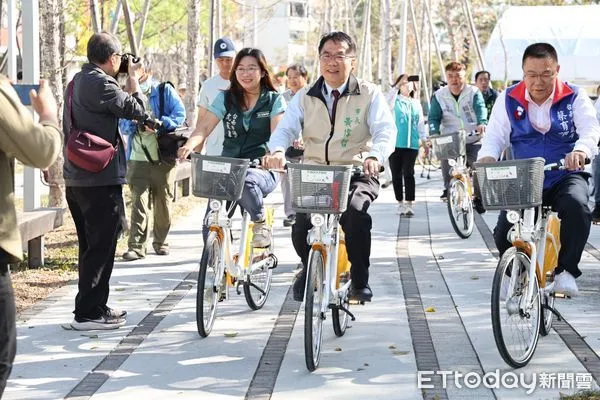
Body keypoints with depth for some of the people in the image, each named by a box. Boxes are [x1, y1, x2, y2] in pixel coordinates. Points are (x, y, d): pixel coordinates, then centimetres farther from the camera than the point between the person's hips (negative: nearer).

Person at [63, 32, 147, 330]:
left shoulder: (79, 80, 14)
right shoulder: (100, 83, -16)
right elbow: (136, 110, -14)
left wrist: (127, 83, 14)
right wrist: (133, 79, 0)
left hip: (76, 179, 10)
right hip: (101, 179, -10)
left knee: (91, 245, 17)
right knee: (101, 246, -4)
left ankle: (94, 306, 25)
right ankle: (88, 313, -1)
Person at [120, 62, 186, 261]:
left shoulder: (165, 91, 5)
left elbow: (180, 115, -4)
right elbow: (123, 125, 5)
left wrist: (161, 123, -21)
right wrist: (137, 125, -17)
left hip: (164, 157, 0)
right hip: (138, 159, 0)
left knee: (163, 203, 8)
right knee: (138, 202, -9)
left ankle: (160, 242, 23)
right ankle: (136, 246, -10)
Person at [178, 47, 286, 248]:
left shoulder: (275, 100, 5)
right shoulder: (225, 98, 9)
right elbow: (204, 128, -2)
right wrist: (189, 145, -25)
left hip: (262, 169, -2)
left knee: (246, 181, -38)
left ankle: (260, 222, -10)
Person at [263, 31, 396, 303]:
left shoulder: (369, 94, 5)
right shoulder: (305, 98, 14)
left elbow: (385, 130, -9)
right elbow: (286, 129, 2)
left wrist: (375, 155, -32)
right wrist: (277, 151, -23)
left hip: (356, 174, -2)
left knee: (355, 209, -34)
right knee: (300, 212, -25)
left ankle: (360, 279, -12)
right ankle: (309, 267, 9)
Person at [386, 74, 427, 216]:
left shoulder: (416, 104, 14)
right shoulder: (395, 101, 4)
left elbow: (420, 124, 17)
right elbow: (388, 100, -20)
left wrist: (424, 140, 13)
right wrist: (398, 85, -29)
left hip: (412, 145, 1)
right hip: (395, 144, -1)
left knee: (408, 173, -8)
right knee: (396, 174, 4)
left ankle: (409, 204, -10)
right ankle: (400, 203, 14)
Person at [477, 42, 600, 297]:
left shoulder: (574, 97, -1)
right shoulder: (509, 100, 3)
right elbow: (495, 135, -2)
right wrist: (487, 157, -27)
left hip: (565, 177, -1)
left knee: (576, 205, -35)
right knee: (504, 234, -17)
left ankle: (565, 270, -15)